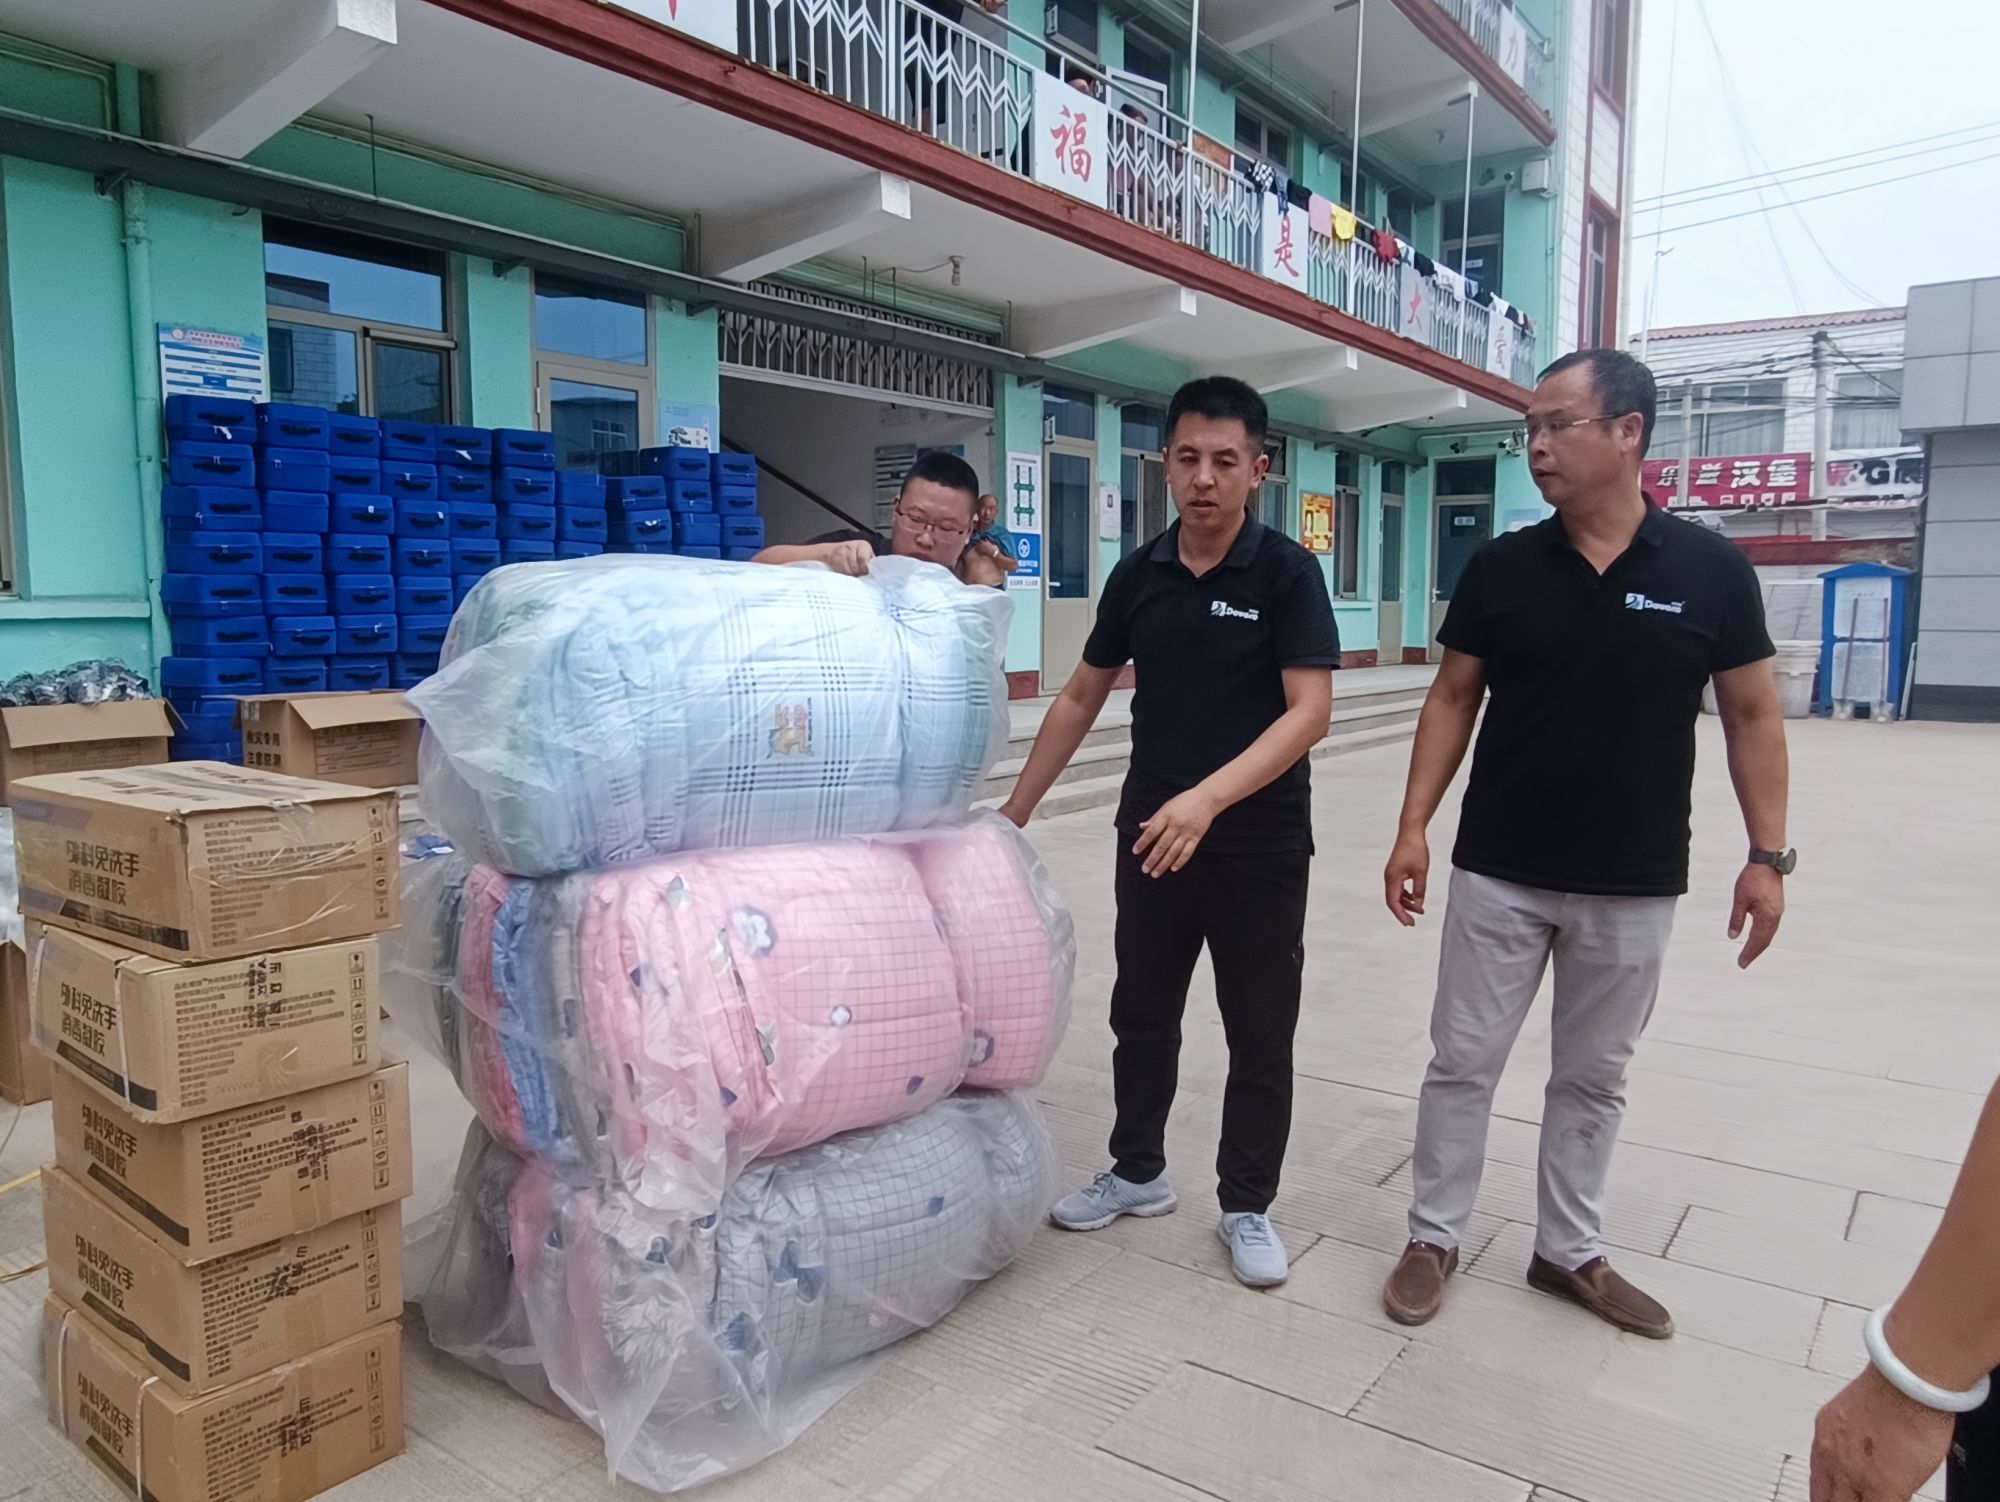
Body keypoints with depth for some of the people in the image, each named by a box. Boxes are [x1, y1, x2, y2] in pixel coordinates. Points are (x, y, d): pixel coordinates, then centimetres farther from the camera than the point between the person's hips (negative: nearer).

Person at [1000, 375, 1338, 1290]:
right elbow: (1081, 698, 10)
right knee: (1141, 1014, 16)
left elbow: (1309, 712, -18)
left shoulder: (1286, 573, -10)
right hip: (1149, 836, 4)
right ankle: (1138, 1172, 36)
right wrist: (1016, 808, 9)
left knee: (1259, 1035, 8)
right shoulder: (1136, 576, 3)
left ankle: (1247, 1206, 26)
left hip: (1261, 845, -4)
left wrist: (1208, 798, -30)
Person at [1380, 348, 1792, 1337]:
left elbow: (1751, 715, 1)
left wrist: (1767, 855, -2)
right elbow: (1452, 699, 2)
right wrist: (1413, 827, -4)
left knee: (1593, 1078, 15)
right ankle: (1433, 1240, 24)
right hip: (1499, 873, 0)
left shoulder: (1710, 570, -5)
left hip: (1634, 884, 0)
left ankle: (1570, 1253, 32)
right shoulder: (1500, 567, -3)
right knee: (1463, 1062, 8)